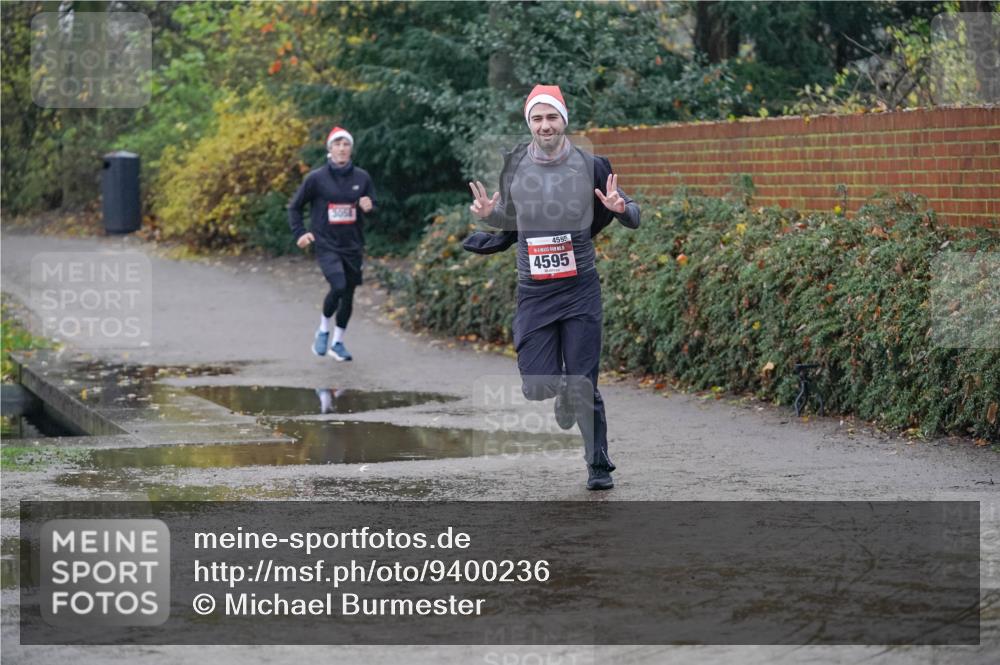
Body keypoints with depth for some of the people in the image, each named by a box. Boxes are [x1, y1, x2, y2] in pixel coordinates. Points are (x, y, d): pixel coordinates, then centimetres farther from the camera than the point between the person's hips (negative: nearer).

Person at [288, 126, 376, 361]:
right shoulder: (316, 178, -4)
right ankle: (323, 329, 1)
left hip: (353, 245, 4)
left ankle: (338, 342, 27)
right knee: (338, 286, -23)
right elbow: (294, 207, 6)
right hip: (326, 245, -4)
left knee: (348, 295, 9)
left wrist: (368, 208, -11)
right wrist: (300, 233, -5)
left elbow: (373, 207, 12)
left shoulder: (362, 177, 3)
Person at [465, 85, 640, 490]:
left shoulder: (589, 165, -1)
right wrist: (488, 214, -4)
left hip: (580, 290, -2)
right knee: (537, 388, -6)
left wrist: (620, 208, -17)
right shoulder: (514, 166, 4)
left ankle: (599, 466, 9)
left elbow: (633, 217, 7)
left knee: (583, 387, -3)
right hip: (533, 293, 2)